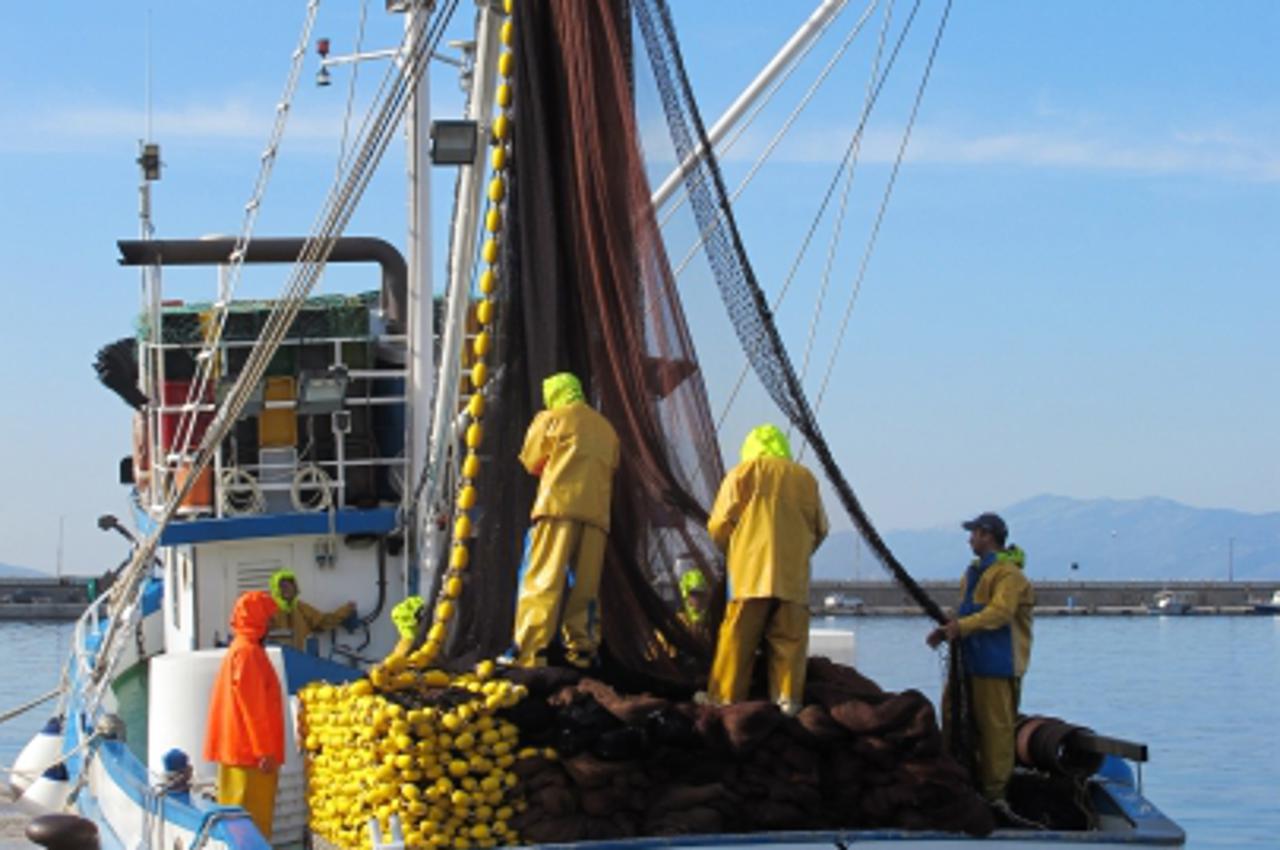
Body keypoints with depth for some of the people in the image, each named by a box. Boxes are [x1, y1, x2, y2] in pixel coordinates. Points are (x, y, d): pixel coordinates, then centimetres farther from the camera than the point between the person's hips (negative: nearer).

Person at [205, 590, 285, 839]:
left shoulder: (241, 649, 16)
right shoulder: (248, 652, -15)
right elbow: (253, 707, -19)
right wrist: (265, 751, -19)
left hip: (239, 750, 10)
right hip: (250, 751, -10)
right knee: (251, 822, -9)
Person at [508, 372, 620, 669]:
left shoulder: (554, 418, 8)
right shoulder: (607, 429, 24)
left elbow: (531, 461, 12)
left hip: (560, 504, -5)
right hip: (597, 511, 5)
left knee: (542, 581, -10)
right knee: (584, 586, 7)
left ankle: (528, 651, -18)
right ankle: (581, 649, 0)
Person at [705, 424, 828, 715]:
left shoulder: (742, 473, 7)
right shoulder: (806, 478, 16)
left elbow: (718, 525, 5)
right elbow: (820, 529, 20)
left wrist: (729, 549, 24)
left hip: (752, 572, -3)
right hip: (794, 578, 3)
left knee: (737, 640, -3)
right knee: (789, 640, 3)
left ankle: (724, 700, -4)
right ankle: (787, 699, -4)